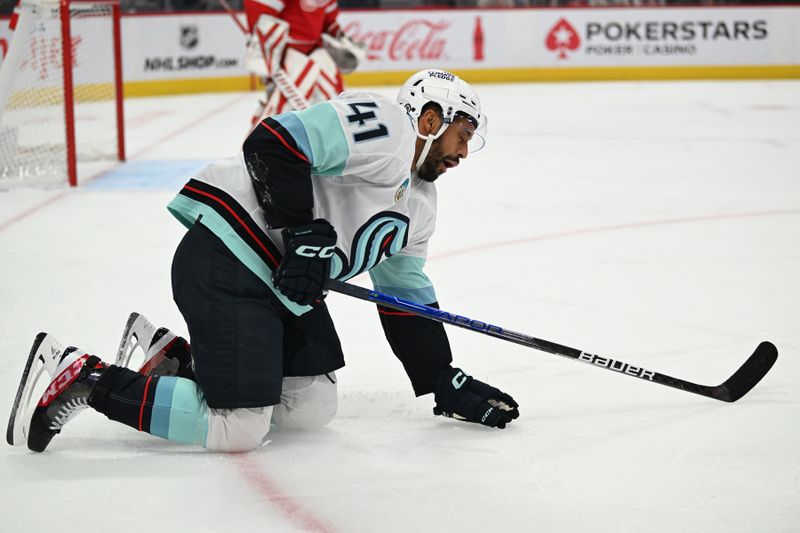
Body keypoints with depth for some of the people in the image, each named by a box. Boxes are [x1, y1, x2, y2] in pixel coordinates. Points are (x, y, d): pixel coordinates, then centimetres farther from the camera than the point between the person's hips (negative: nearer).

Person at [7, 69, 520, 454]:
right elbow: (274, 143, -20)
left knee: (313, 407, 8)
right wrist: (303, 233, -22)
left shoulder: (419, 204, 22)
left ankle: (174, 358, 18)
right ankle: (84, 377, -5)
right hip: (226, 263, -11)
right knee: (239, 429, -14)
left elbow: (408, 301, 25)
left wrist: (446, 382, 20)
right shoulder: (383, 125, -9)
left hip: (285, 287, 11)